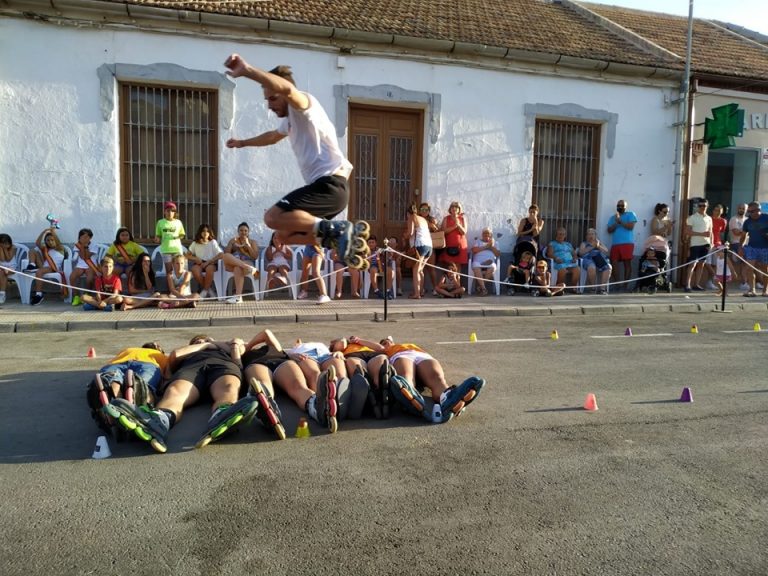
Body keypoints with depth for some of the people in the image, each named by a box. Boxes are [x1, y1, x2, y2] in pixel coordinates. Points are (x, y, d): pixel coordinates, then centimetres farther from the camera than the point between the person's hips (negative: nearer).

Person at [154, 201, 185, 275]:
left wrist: (178, 237, -10)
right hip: (166, 249, 0)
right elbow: (158, 235, 9)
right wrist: (157, 240, -11)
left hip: (177, 248, 0)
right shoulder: (160, 222, 5)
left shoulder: (178, 222, 6)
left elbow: (182, 235, 11)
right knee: (168, 270, 2)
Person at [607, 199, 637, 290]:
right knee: (614, 263, -4)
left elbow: (631, 226, -6)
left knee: (627, 263, -6)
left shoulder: (630, 214, 9)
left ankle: (626, 285, -4)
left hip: (627, 243, -4)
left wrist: (620, 221, -11)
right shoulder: (612, 217, 21)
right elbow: (609, 230, 10)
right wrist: (616, 223, -6)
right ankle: (618, 284, 1)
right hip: (615, 244, 4)